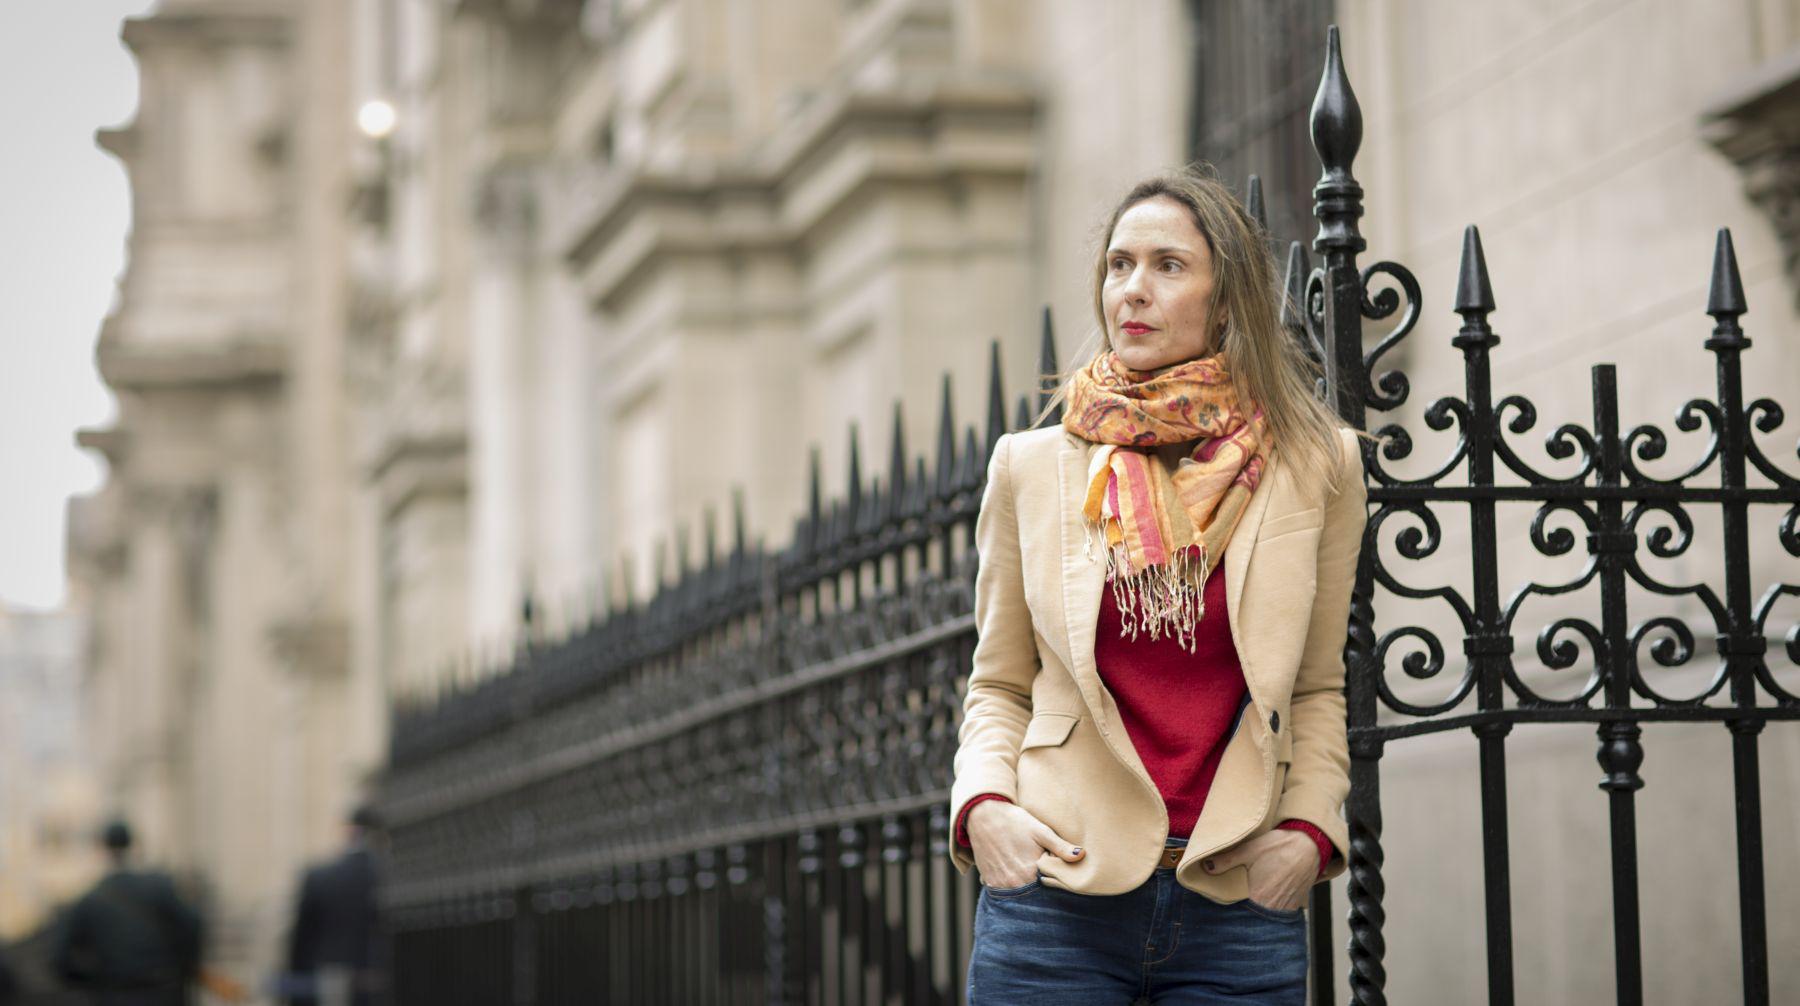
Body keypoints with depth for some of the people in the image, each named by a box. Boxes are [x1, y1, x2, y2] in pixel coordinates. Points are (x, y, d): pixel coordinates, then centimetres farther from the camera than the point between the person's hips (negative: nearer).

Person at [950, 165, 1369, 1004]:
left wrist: (1310, 827, -2)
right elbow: (999, 685, 11)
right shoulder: (1031, 467, 5)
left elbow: (1317, 689, 12)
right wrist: (983, 805, -6)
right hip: (1057, 895, 0)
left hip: (1240, 905, 0)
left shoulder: (1315, 463, 5)